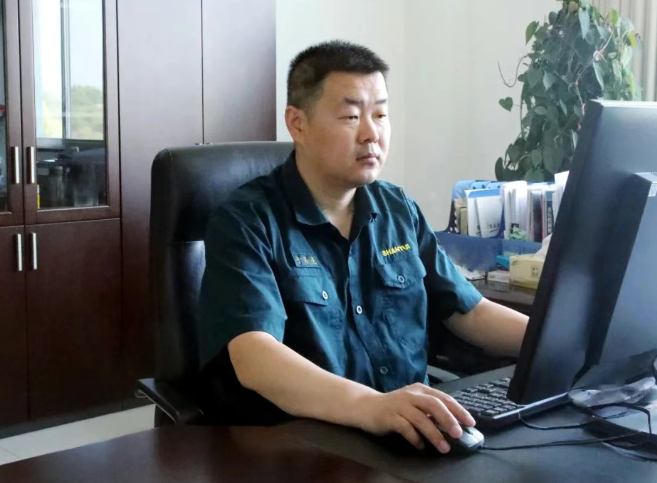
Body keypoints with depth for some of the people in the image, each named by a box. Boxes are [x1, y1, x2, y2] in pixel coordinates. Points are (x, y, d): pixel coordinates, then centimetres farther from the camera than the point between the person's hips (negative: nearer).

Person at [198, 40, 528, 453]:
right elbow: (253, 357, -22)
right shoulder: (246, 221, -8)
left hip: (413, 435, 5)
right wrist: (370, 406, -37)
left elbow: (471, 313, 15)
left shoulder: (401, 212, 11)